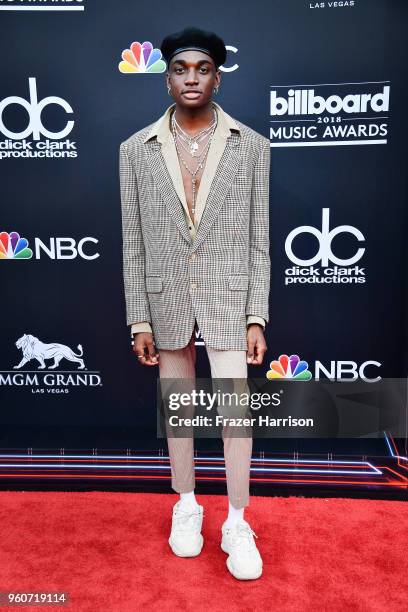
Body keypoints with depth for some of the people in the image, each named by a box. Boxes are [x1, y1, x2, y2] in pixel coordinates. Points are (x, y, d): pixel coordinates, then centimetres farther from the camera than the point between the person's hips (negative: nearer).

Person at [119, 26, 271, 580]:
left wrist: (256, 317, -5)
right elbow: (133, 244, 2)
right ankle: (186, 507, 34)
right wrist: (139, 321, -1)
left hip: (227, 298, -1)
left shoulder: (251, 145, 0)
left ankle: (237, 524, 19)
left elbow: (258, 240, 0)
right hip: (167, 301, 2)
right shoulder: (136, 149, 2)